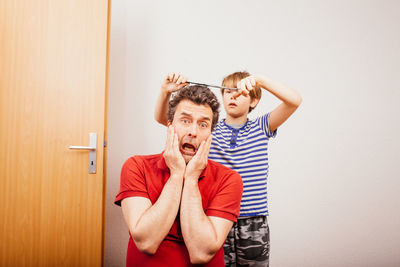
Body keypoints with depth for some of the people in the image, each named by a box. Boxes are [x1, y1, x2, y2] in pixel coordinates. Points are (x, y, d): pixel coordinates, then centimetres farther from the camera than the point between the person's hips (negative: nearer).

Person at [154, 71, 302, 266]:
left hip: (254, 222, 0)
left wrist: (259, 80, -21)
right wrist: (165, 91, -17)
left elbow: (294, 100, -10)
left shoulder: (260, 128, 3)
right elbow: (161, 118, 1)